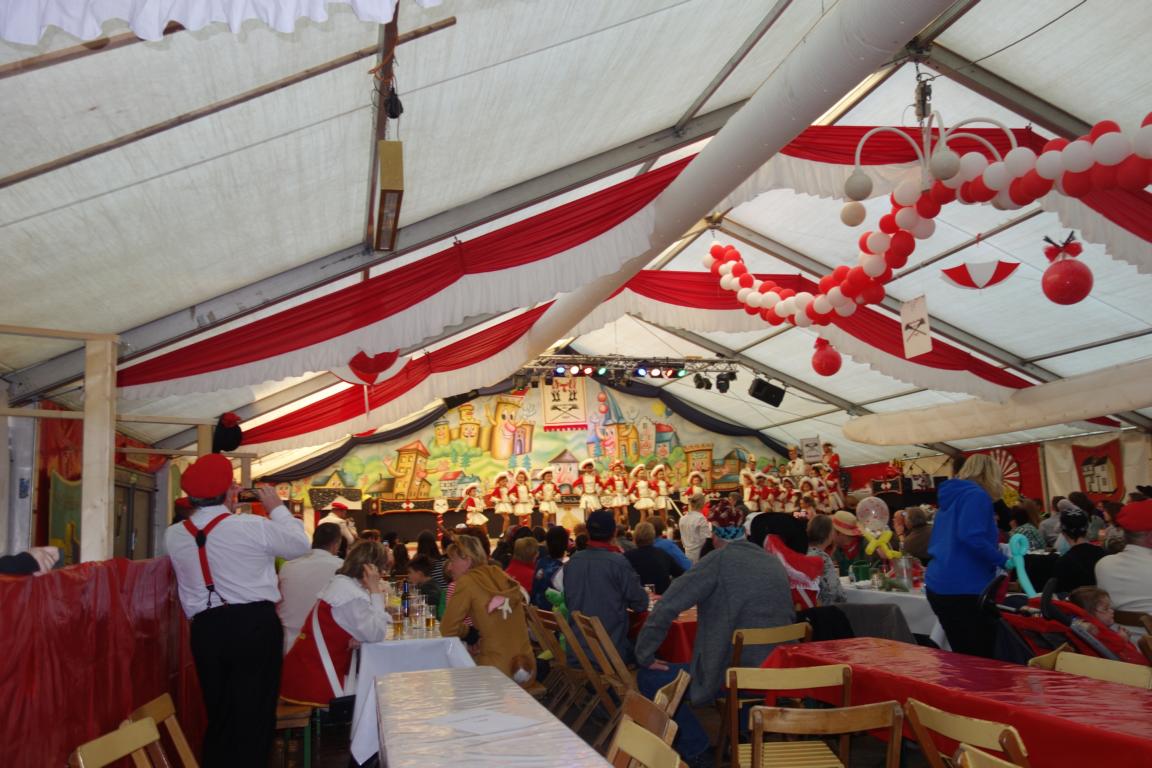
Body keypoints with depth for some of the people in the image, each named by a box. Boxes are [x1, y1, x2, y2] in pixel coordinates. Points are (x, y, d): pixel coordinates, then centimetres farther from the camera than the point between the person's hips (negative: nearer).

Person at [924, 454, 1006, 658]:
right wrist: (1002, 560, -10)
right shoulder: (977, 495, -8)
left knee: (963, 657, 14)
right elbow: (971, 537, -22)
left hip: (939, 586, 9)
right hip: (964, 589, -9)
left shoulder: (950, 497, 18)